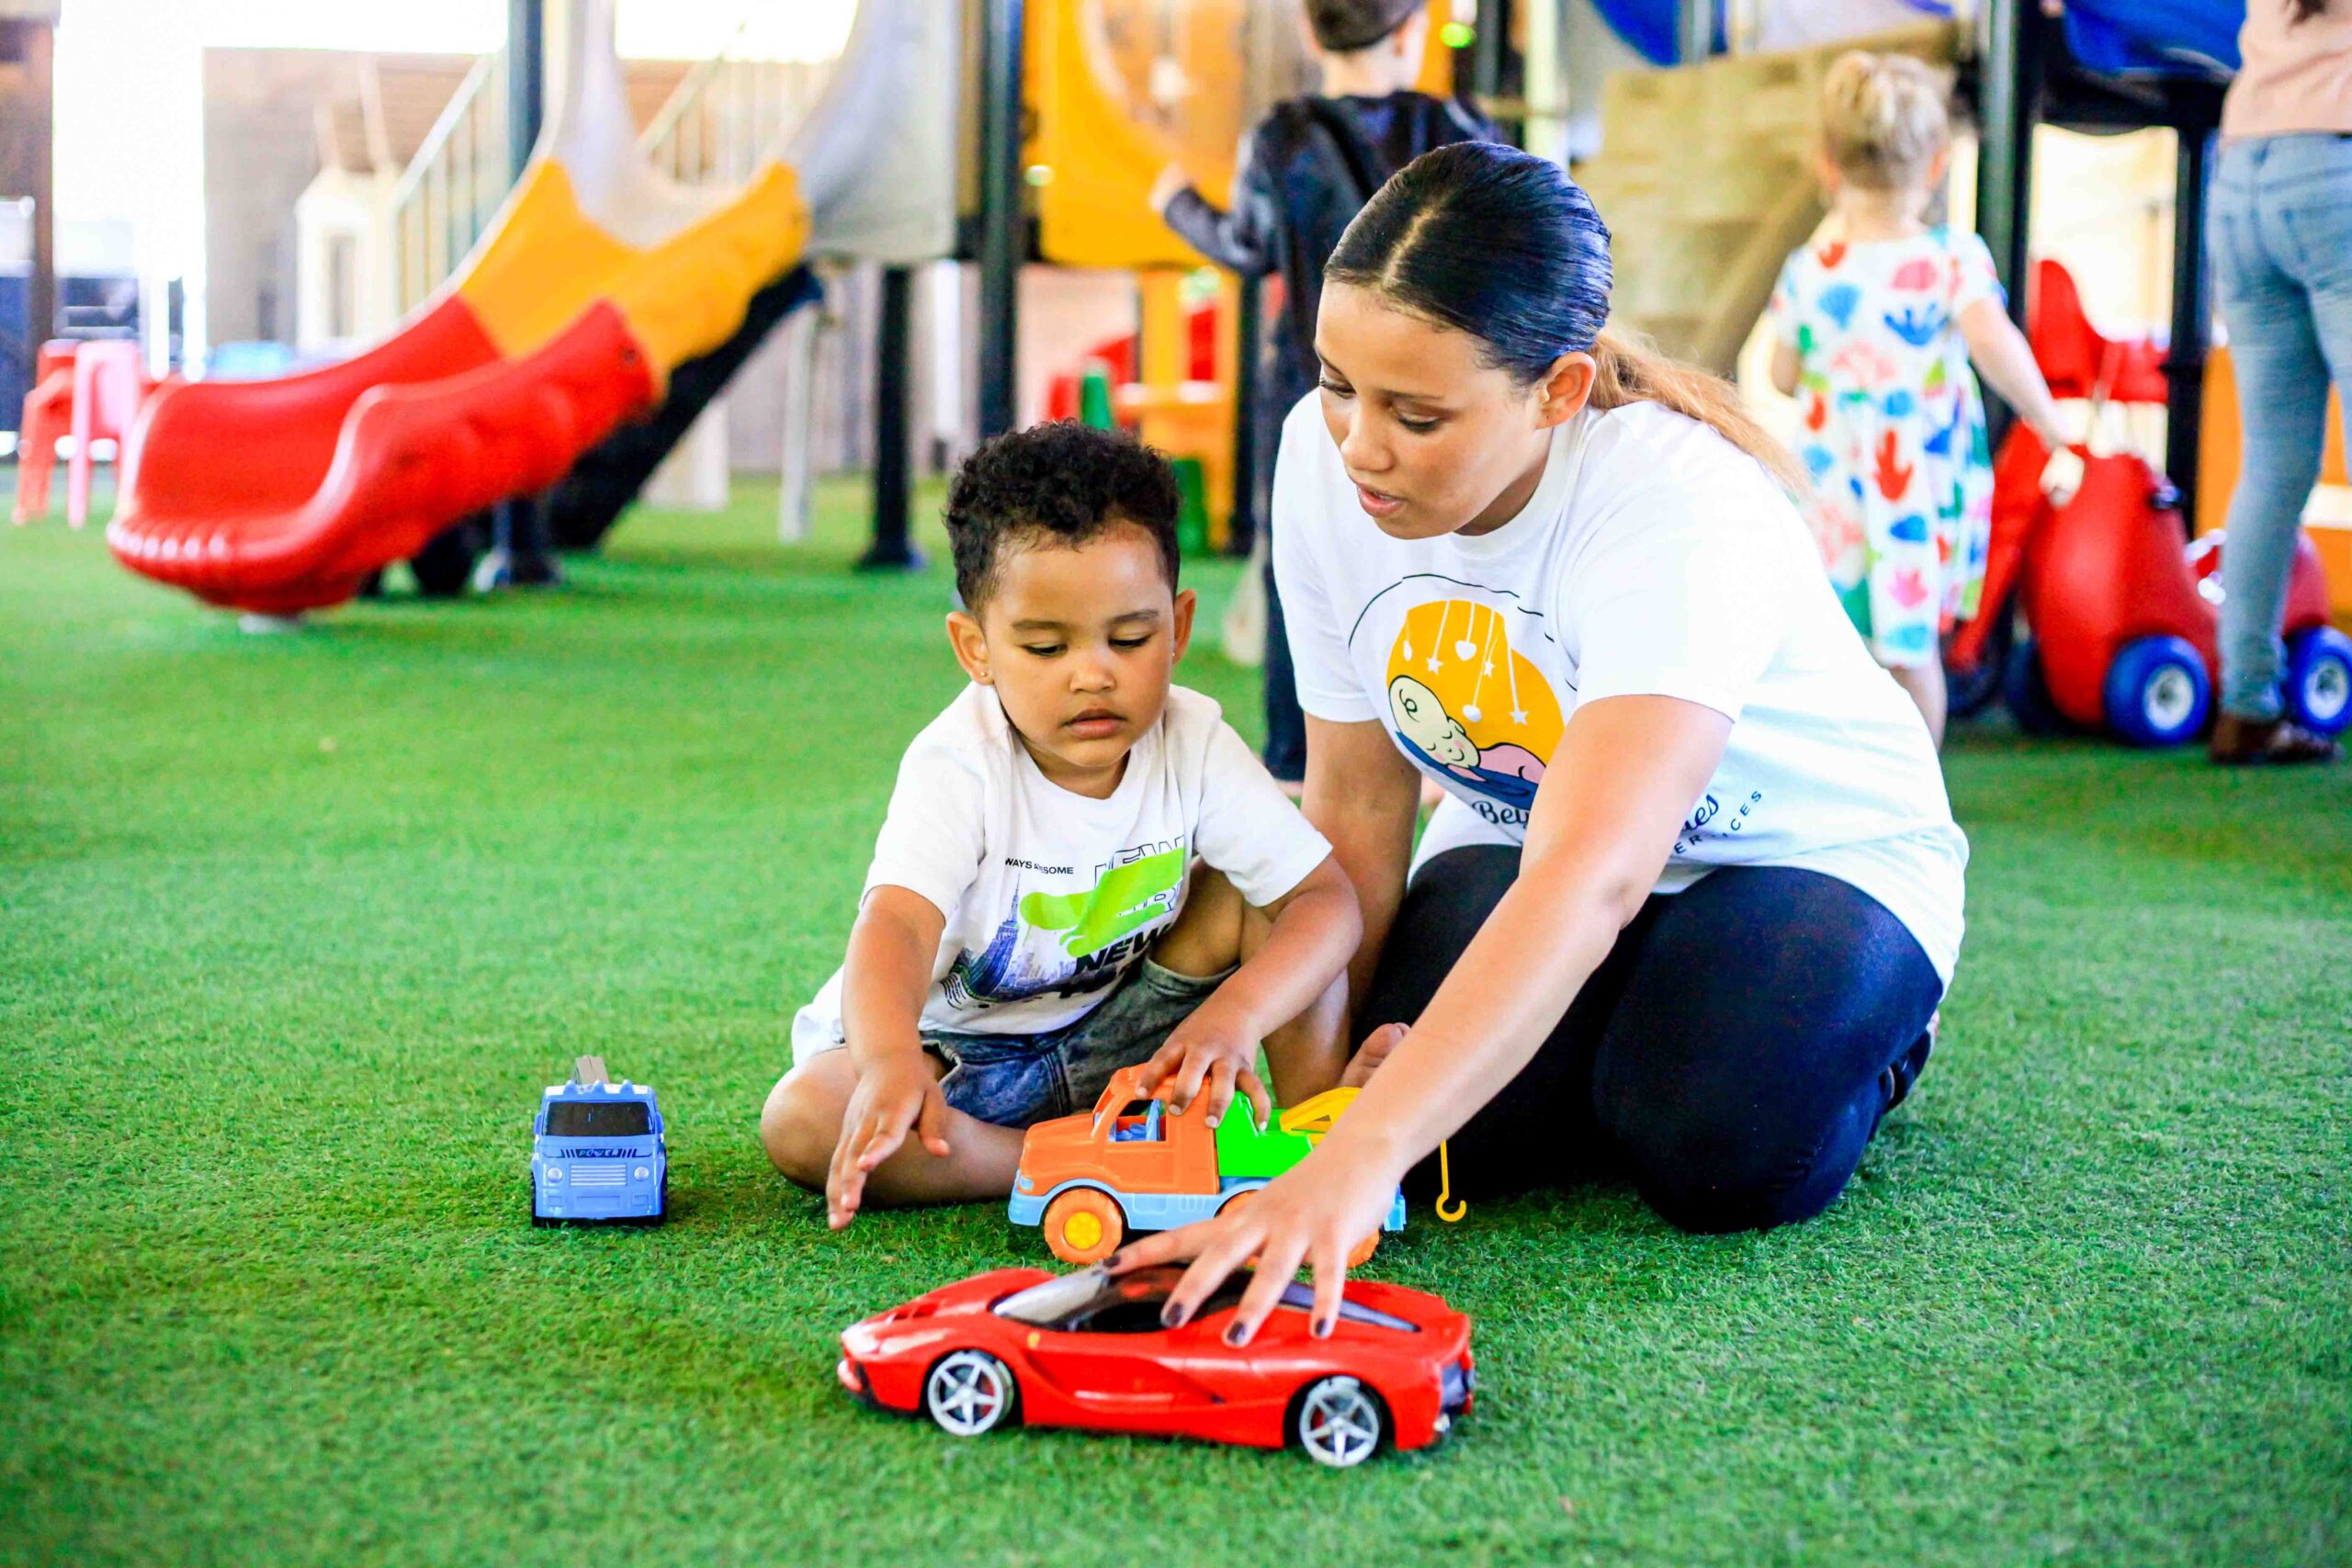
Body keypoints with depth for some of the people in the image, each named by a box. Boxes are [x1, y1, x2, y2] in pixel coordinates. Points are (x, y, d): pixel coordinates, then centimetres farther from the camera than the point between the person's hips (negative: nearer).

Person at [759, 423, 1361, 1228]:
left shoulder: (1194, 746, -14)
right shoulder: (958, 767, -24)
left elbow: (1326, 899, -18)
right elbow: (898, 925, -40)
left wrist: (1238, 1012, -38)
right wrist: (890, 1063, -62)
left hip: (1115, 1045, 2)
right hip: (953, 1050, -2)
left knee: (1248, 894, -17)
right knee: (801, 1122, -31)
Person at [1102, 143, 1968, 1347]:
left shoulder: (1679, 507, -38)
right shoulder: (1324, 459, -19)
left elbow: (1589, 879, -50)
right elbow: (1355, 803, -6)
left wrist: (1352, 1161, -60)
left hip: (1810, 845, -4)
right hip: (1516, 835, 4)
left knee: (1721, 1156, -29)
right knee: (1454, 1132, -23)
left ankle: (1867, 1031, 7)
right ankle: (1616, 1039, 12)